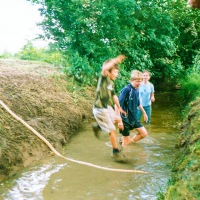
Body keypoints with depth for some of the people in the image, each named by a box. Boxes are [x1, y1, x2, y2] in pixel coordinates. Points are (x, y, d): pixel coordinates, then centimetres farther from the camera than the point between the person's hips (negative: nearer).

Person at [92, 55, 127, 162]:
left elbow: (114, 96, 21)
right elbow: (105, 68, -40)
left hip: (107, 107, 9)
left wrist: (119, 107, 26)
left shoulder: (111, 83, 8)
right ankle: (116, 152, 11)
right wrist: (115, 60, -32)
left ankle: (98, 127, 31)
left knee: (118, 120, 23)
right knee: (112, 130, -4)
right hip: (100, 109, -9)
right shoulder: (104, 78, -16)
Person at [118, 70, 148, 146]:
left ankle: (130, 142, 23)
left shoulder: (136, 90, 2)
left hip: (134, 117, 7)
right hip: (125, 118, -7)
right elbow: (118, 104, -23)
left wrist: (144, 113, 29)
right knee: (126, 142, -1)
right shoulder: (126, 89, -20)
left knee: (144, 133, 8)